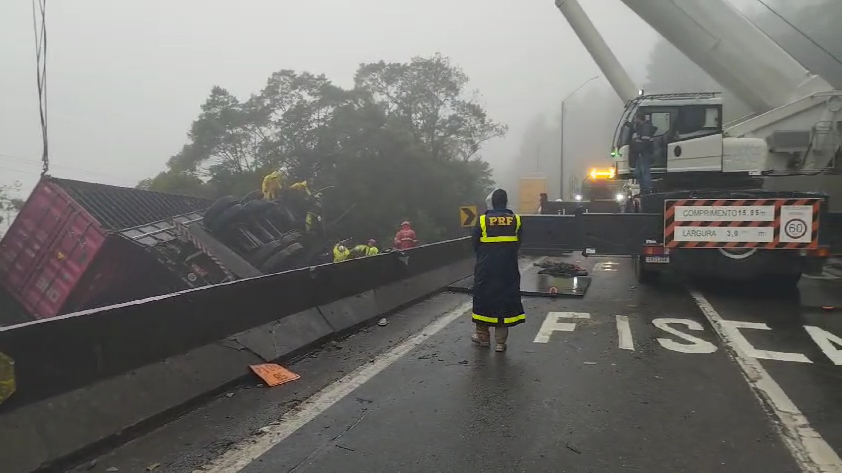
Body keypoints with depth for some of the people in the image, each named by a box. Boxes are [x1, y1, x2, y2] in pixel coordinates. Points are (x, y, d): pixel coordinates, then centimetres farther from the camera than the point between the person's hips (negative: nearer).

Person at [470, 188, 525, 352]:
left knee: (483, 299, 13)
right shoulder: (516, 220, -3)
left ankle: (483, 336, 24)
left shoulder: (482, 220, -8)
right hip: (509, 268, 1)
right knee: (505, 300, 6)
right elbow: (518, 244, 5)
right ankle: (500, 341, 8)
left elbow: (475, 245, 0)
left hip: (485, 268, -1)